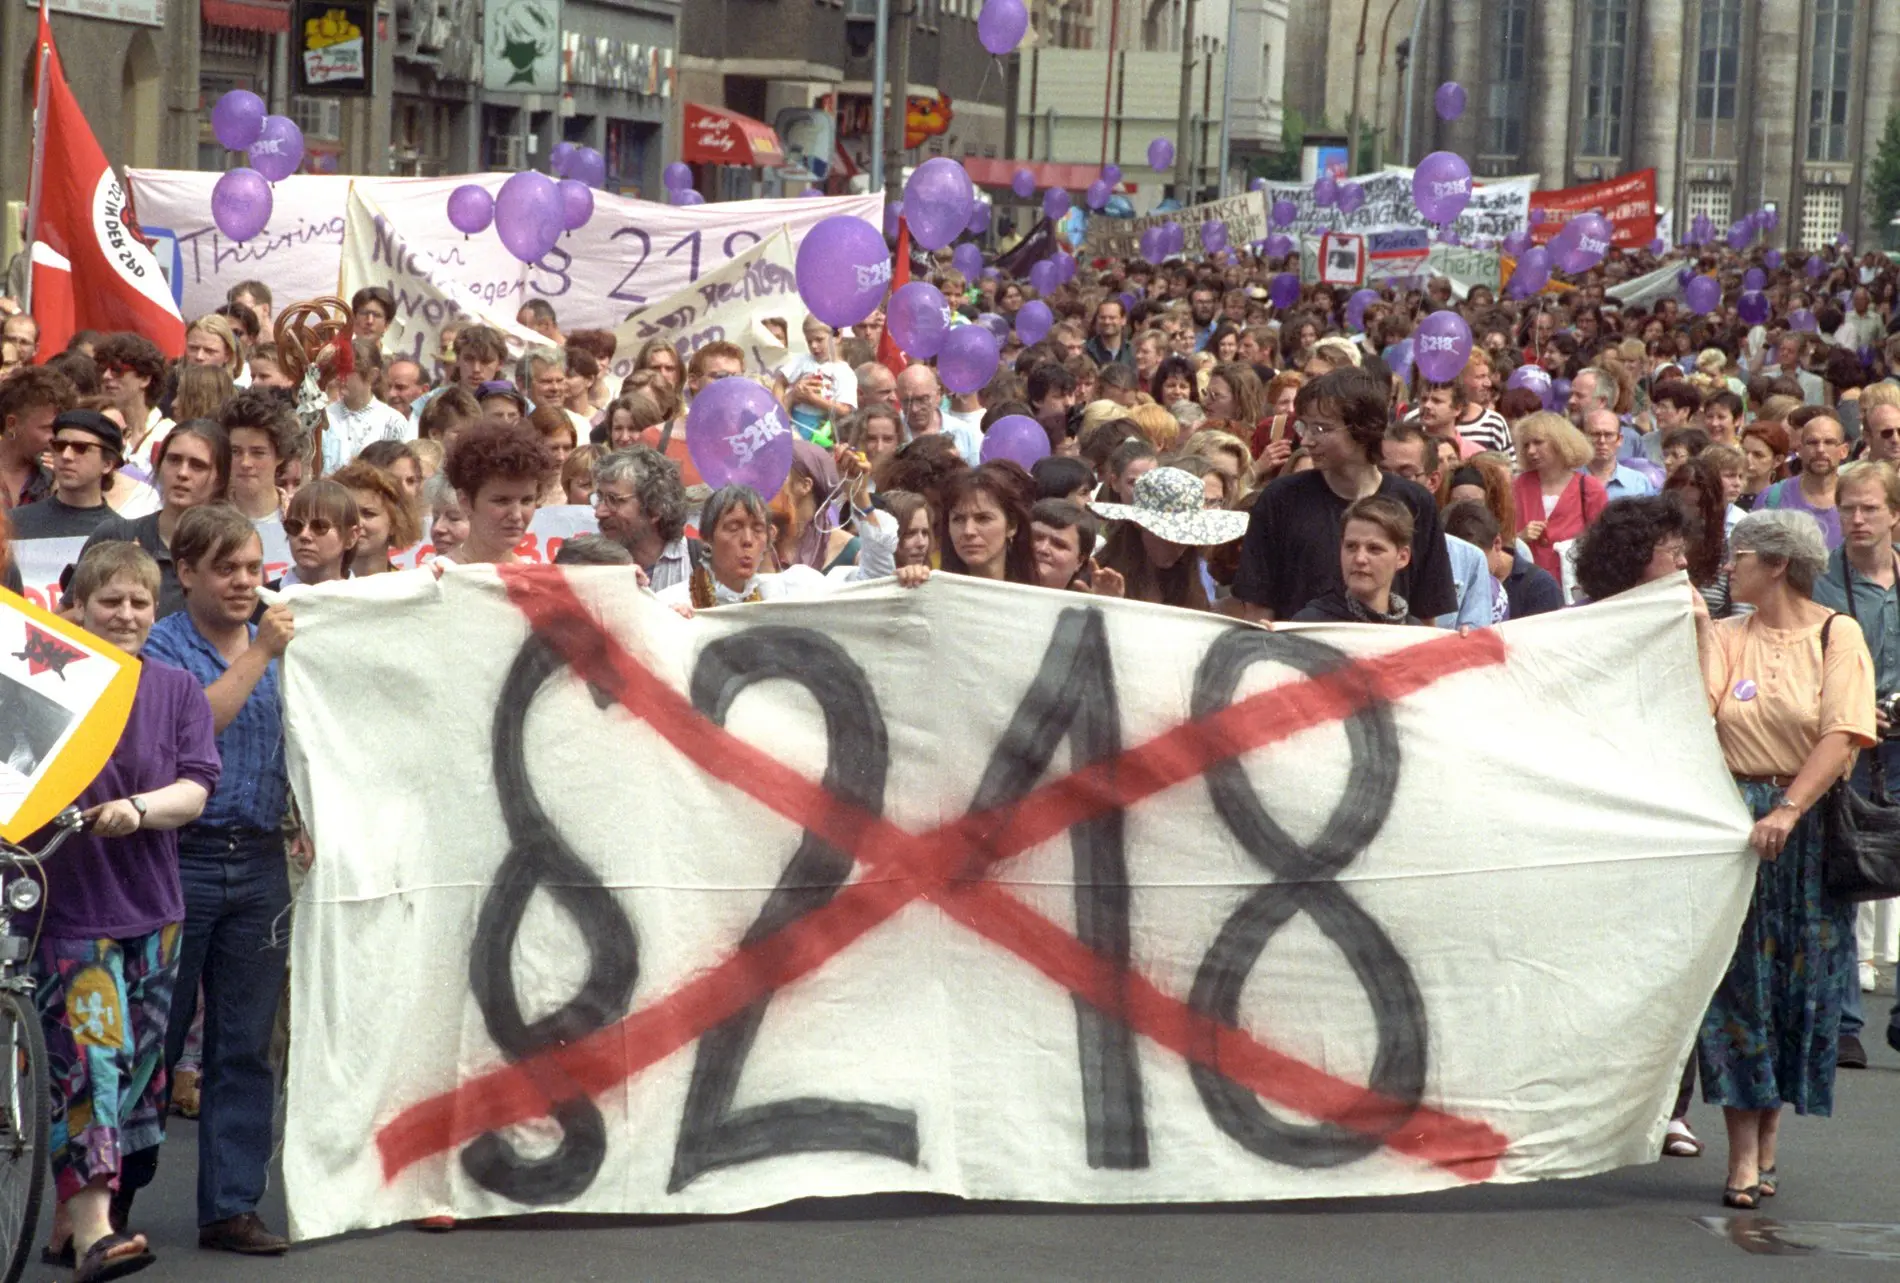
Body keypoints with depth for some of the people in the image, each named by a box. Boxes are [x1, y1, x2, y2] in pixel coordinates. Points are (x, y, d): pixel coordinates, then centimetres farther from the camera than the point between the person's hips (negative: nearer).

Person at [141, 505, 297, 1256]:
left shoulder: (278, 648, 14)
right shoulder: (162, 647, -1)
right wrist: (259, 655, -19)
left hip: (258, 863, 5)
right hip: (179, 860, -4)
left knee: (245, 1048, 5)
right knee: (152, 1038, 0)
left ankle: (231, 1208, 9)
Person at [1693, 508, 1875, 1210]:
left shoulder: (1837, 636, -2)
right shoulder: (1726, 637, 7)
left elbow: (1840, 736, -13)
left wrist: (1788, 811, -22)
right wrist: (1693, 631, -11)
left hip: (1810, 828, -2)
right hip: (1732, 823, 2)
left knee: (1799, 978, 4)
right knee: (1737, 978, -4)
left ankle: (1769, 1136, 18)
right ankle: (1744, 1155, -4)